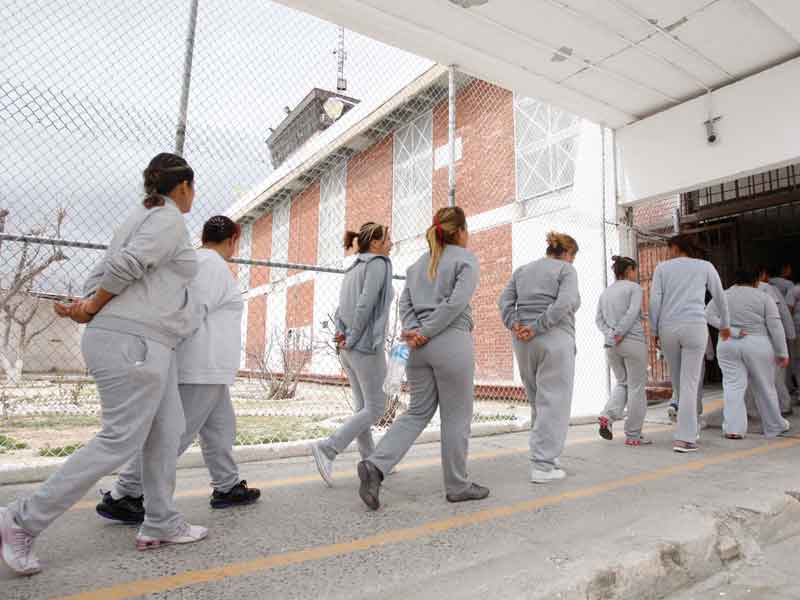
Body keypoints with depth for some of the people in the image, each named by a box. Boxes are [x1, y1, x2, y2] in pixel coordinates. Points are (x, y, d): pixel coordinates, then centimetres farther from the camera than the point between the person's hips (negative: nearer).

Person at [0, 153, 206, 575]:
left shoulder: (140, 218, 23)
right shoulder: (169, 218, -7)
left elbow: (101, 273, 18)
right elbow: (126, 266, -18)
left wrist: (87, 308, 2)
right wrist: (93, 308, -4)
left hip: (147, 344, 10)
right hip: (133, 340, -10)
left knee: (166, 432, 11)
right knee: (120, 440, -4)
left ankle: (160, 526, 18)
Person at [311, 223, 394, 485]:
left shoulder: (353, 270, 19)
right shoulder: (379, 263, -8)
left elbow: (340, 312, 12)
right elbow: (366, 304, -20)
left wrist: (342, 335, -4)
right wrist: (353, 339, -13)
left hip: (349, 348, 9)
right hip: (366, 346, -9)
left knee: (363, 406, 13)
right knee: (375, 408, -1)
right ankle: (327, 448, -9)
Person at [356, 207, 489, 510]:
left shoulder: (420, 262, 19)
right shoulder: (466, 258, -1)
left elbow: (405, 302, 7)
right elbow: (457, 302, -15)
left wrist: (413, 331, -5)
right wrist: (427, 332, -12)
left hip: (419, 345, 6)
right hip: (452, 341, -6)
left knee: (418, 411, 13)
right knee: (456, 417, 6)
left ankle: (375, 464, -3)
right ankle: (457, 485, 19)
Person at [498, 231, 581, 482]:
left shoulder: (522, 270, 17)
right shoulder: (566, 270, 1)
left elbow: (505, 301, 5)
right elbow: (564, 303, -16)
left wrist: (515, 326, -5)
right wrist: (538, 327, -15)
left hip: (523, 342, 6)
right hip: (553, 339, -6)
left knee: (538, 400, 18)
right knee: (553, 402, -1)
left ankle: (544, 454, 24)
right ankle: (542, 465, -2)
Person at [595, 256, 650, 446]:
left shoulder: (605, 292, 16)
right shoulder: (635, 288, -1)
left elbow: (599, 319, 6)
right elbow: (632, 313, -16)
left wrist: (610, 335, -5)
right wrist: (620, 334, -15)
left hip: (611, 345, 6)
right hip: (633, 342, -6)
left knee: (622, 383, 19)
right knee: (636, 387, 4)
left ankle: (608, 416, -3)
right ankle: (633, 435, 8)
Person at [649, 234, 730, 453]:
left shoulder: (663, 267, 10)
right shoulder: (705, 266, 13)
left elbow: (654, 300, 0)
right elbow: (720, 298, 21)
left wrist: (654, 331, 5)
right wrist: (725, 324, 36)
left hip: (668, 328, 1)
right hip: (695, 326, -1)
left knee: (679, 380, 16)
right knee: (690, 383, -3)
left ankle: (689, 428, 28)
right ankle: (684, 438, -8)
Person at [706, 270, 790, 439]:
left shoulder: (722, 296, 6)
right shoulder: (764, 298, 0)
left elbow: (709, 316, -6)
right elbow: (775, 326, -5)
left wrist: (733, 331, -9)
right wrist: (782, 353, -3)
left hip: (728, 346, 1)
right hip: (757, 346, -1)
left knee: (733, 386, -2)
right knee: (765, 387, 12)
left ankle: (733, 428, -12)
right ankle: (774, 426, 27)